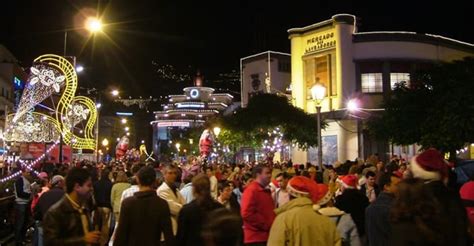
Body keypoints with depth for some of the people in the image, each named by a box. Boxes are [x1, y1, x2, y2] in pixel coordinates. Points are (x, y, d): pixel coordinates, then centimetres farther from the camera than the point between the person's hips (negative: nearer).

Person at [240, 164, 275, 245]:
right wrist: (267, 225, -18)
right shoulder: (251, 190, -13)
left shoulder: (265, 191, 17)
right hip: (256, 238, -9)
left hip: (267, 236, 9)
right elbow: (246, 214, -24)